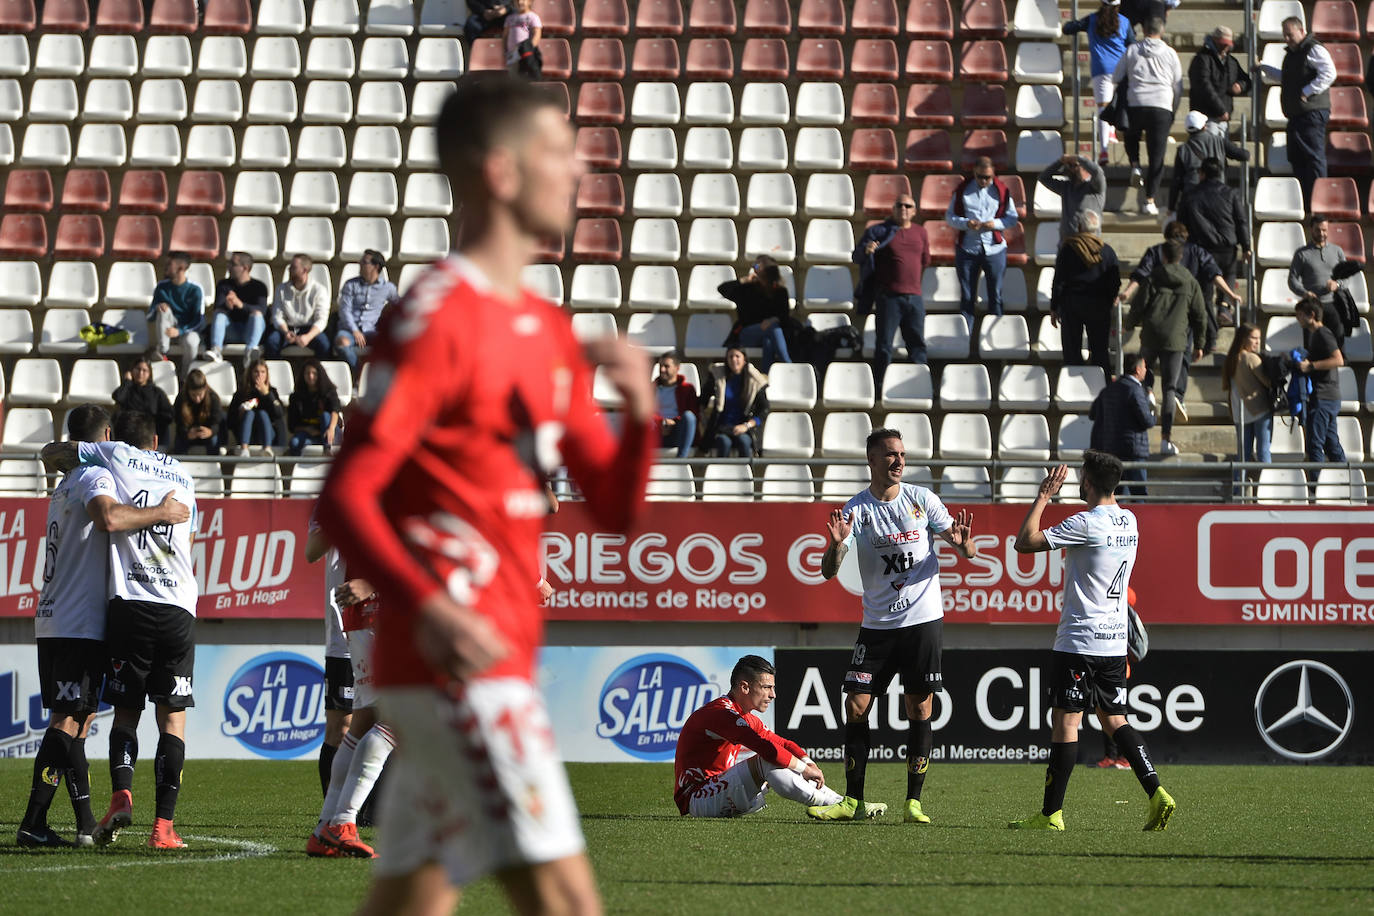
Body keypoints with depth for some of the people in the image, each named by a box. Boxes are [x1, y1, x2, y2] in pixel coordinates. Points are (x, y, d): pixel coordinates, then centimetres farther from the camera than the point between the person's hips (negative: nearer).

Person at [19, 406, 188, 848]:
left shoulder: (66, 484, 23)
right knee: (68, 720, -10)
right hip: (79, 624, -10)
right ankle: (33, 823, -14)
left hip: (52, 623, 10)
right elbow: (109, 517, -30)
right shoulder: (95, 476, -8)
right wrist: (161, 512, -19)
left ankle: (86, 822, 11)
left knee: (79, 717, 12)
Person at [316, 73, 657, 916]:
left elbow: (614, 508, 18)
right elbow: (346, 496, -17)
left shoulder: (551, 332, 17)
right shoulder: (437, 318, -11)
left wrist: (640, 411, -3)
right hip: (456, 660, -9)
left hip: (500, 660, 9)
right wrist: (428, 608, -32)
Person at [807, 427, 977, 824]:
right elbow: (828, 571, -5)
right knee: (856, 706, -4)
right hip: (877, 624, 1)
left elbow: (967, 550, 5)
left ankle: (913, 802, 2)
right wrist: (837, 544, -26)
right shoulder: (855, 509, 0)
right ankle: (853, 802, 4)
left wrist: (963, 543, -19)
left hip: (923, 620, -1)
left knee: (920, 710, -3)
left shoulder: (922, 499, 2)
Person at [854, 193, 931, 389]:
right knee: (884, 345, -3)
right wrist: (865, 250, -23)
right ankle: (880, 386, 2)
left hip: (914, 297, 4)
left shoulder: (920, 232, 12)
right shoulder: (878, 231, 1)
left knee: (917, 343, 7)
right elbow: (857, 257, -3)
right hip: (888, 297, -4)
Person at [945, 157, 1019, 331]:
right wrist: (966, 223, -15)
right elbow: (949, 216, 4)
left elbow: (1012, 218, 5)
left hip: (994, 249, 0)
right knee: (967, 297, 4)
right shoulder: (962, 190, 2)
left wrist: (995, 224, -14)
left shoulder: (1001, 191, 2)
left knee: (995, 296, 3)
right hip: (967, 249, 0)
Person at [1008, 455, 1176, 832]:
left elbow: (1025, 542, -16)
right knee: (1115, 720, 12)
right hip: (1115, 641, 8)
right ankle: (1157, 795, -1)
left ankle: (1051, 813, 0)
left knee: (1065, 721, -3)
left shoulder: (1086, 524, -16)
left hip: (1079, 642, -8)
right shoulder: (1129, 522, 9)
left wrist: (1043, 496, -6)